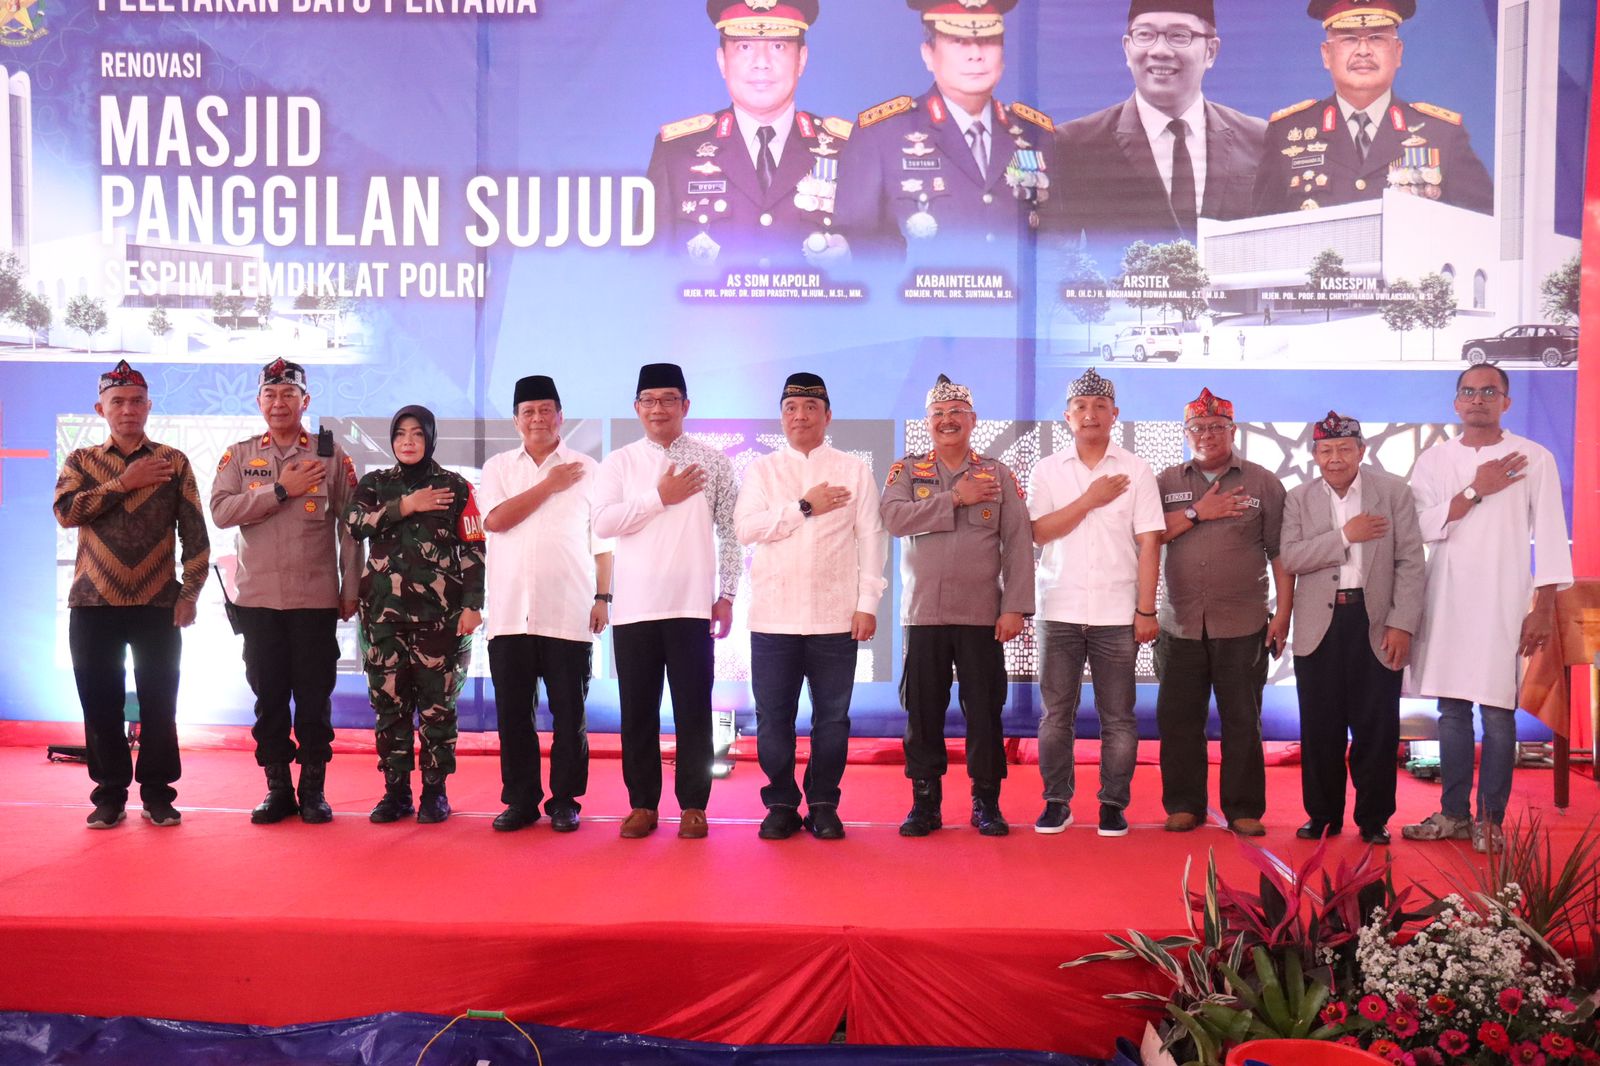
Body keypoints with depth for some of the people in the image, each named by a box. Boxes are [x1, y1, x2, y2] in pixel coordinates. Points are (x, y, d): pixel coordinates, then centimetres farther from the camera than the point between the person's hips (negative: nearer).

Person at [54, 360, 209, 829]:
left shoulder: (173, 462, 6)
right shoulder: (81, 461, 10)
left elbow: (194, 532, 2)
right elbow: (66, 511, -9)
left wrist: (190, 593, -5)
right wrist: (126, 482, -11)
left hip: (158, 605, -1)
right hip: (94, 605, 1)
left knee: (159, 703, 2)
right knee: (100, 703, 5)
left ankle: (157, 792, 13)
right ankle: (110, 793, 16)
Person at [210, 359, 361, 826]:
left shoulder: (331, 454, 4)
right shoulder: (239, 455, 8)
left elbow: (349, 525, 4)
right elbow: (221, 511, -7)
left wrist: (351, 588, 0)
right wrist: (281, 490, -14)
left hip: (317, 597, -1)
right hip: (257, 596, 2)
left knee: (314, 696, 2)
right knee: (268, 695, 6)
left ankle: (313, 790, 12)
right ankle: (278, 789, 16)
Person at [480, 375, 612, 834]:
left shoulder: (587, 469, 6)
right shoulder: (498, 467, 12)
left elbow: (602, 541, 6)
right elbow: (495, 520, -5)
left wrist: (603, 597, -1)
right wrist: (548, 486, -4)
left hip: (569, 615, -2)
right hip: (510, 615, 2)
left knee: (569, 714, 3)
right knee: (512, 714, 6)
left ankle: (564, 801, 14)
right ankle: (520, 801, 17)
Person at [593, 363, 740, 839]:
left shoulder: (712, 461, 6)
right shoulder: (619, 462, 7)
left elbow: (730, 531, 5)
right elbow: (602, 522, -6)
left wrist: (727, 595, 1)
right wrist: (660, 497, -10)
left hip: (692, 605, -1)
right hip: (634, 606, 1)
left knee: (693, 710, 3)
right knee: (637, 711, 6)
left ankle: (693, 805, 13)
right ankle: (642, 805, 17)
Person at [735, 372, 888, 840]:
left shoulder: (854, 470, 8)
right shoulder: (762, 469, 10)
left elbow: (871, 537, 3)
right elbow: (745, 528, -4)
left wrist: (868, 603, -3)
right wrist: (804, 507, -9)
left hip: (835, 617, 0)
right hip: (773, 616, 1)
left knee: (832, 718, 4)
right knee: (773, 718, 3)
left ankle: (823, 806, 17)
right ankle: (781, 805, 16)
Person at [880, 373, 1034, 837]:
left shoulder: (999, 474, 7)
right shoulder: (907, 470, 9)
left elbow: (1018, 543, 1)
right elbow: (893, 517, -11)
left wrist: (1015, 606, -8)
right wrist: (954, 498, -13)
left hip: (982, 615, 0)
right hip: (924, 612, 1)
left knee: (985, 710, 2)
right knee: (923, 711, 4)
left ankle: (986, 801, 15)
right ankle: (925, 801, 15)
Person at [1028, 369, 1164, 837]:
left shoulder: (1136, 470, 5)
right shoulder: (1047, 469, 8)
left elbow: (1149, 543, 0)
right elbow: (1040, 531, -3)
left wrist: (1146, 610, -5)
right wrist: (1090, 500, -8)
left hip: (1117, 613, -1)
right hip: (1060, 610, 1)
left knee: (1118, 717, 3)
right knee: (1056, 714, 4)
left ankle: (1113, 804, 13)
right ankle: (1056, 802, 13)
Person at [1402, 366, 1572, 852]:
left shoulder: (1534, 458, 1)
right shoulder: (1433, 460, 8)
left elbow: (1550, 537, -2)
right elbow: (1422, 527, -3)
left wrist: (1544, 608, -7)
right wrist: (1476, 491, -10)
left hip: (1502, 603, -3)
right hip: (1445, 600, 3)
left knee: (1498, 714, -3)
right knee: (1451, 711, 9)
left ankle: (1490, 819, 8)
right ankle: (1454, 813, 19)